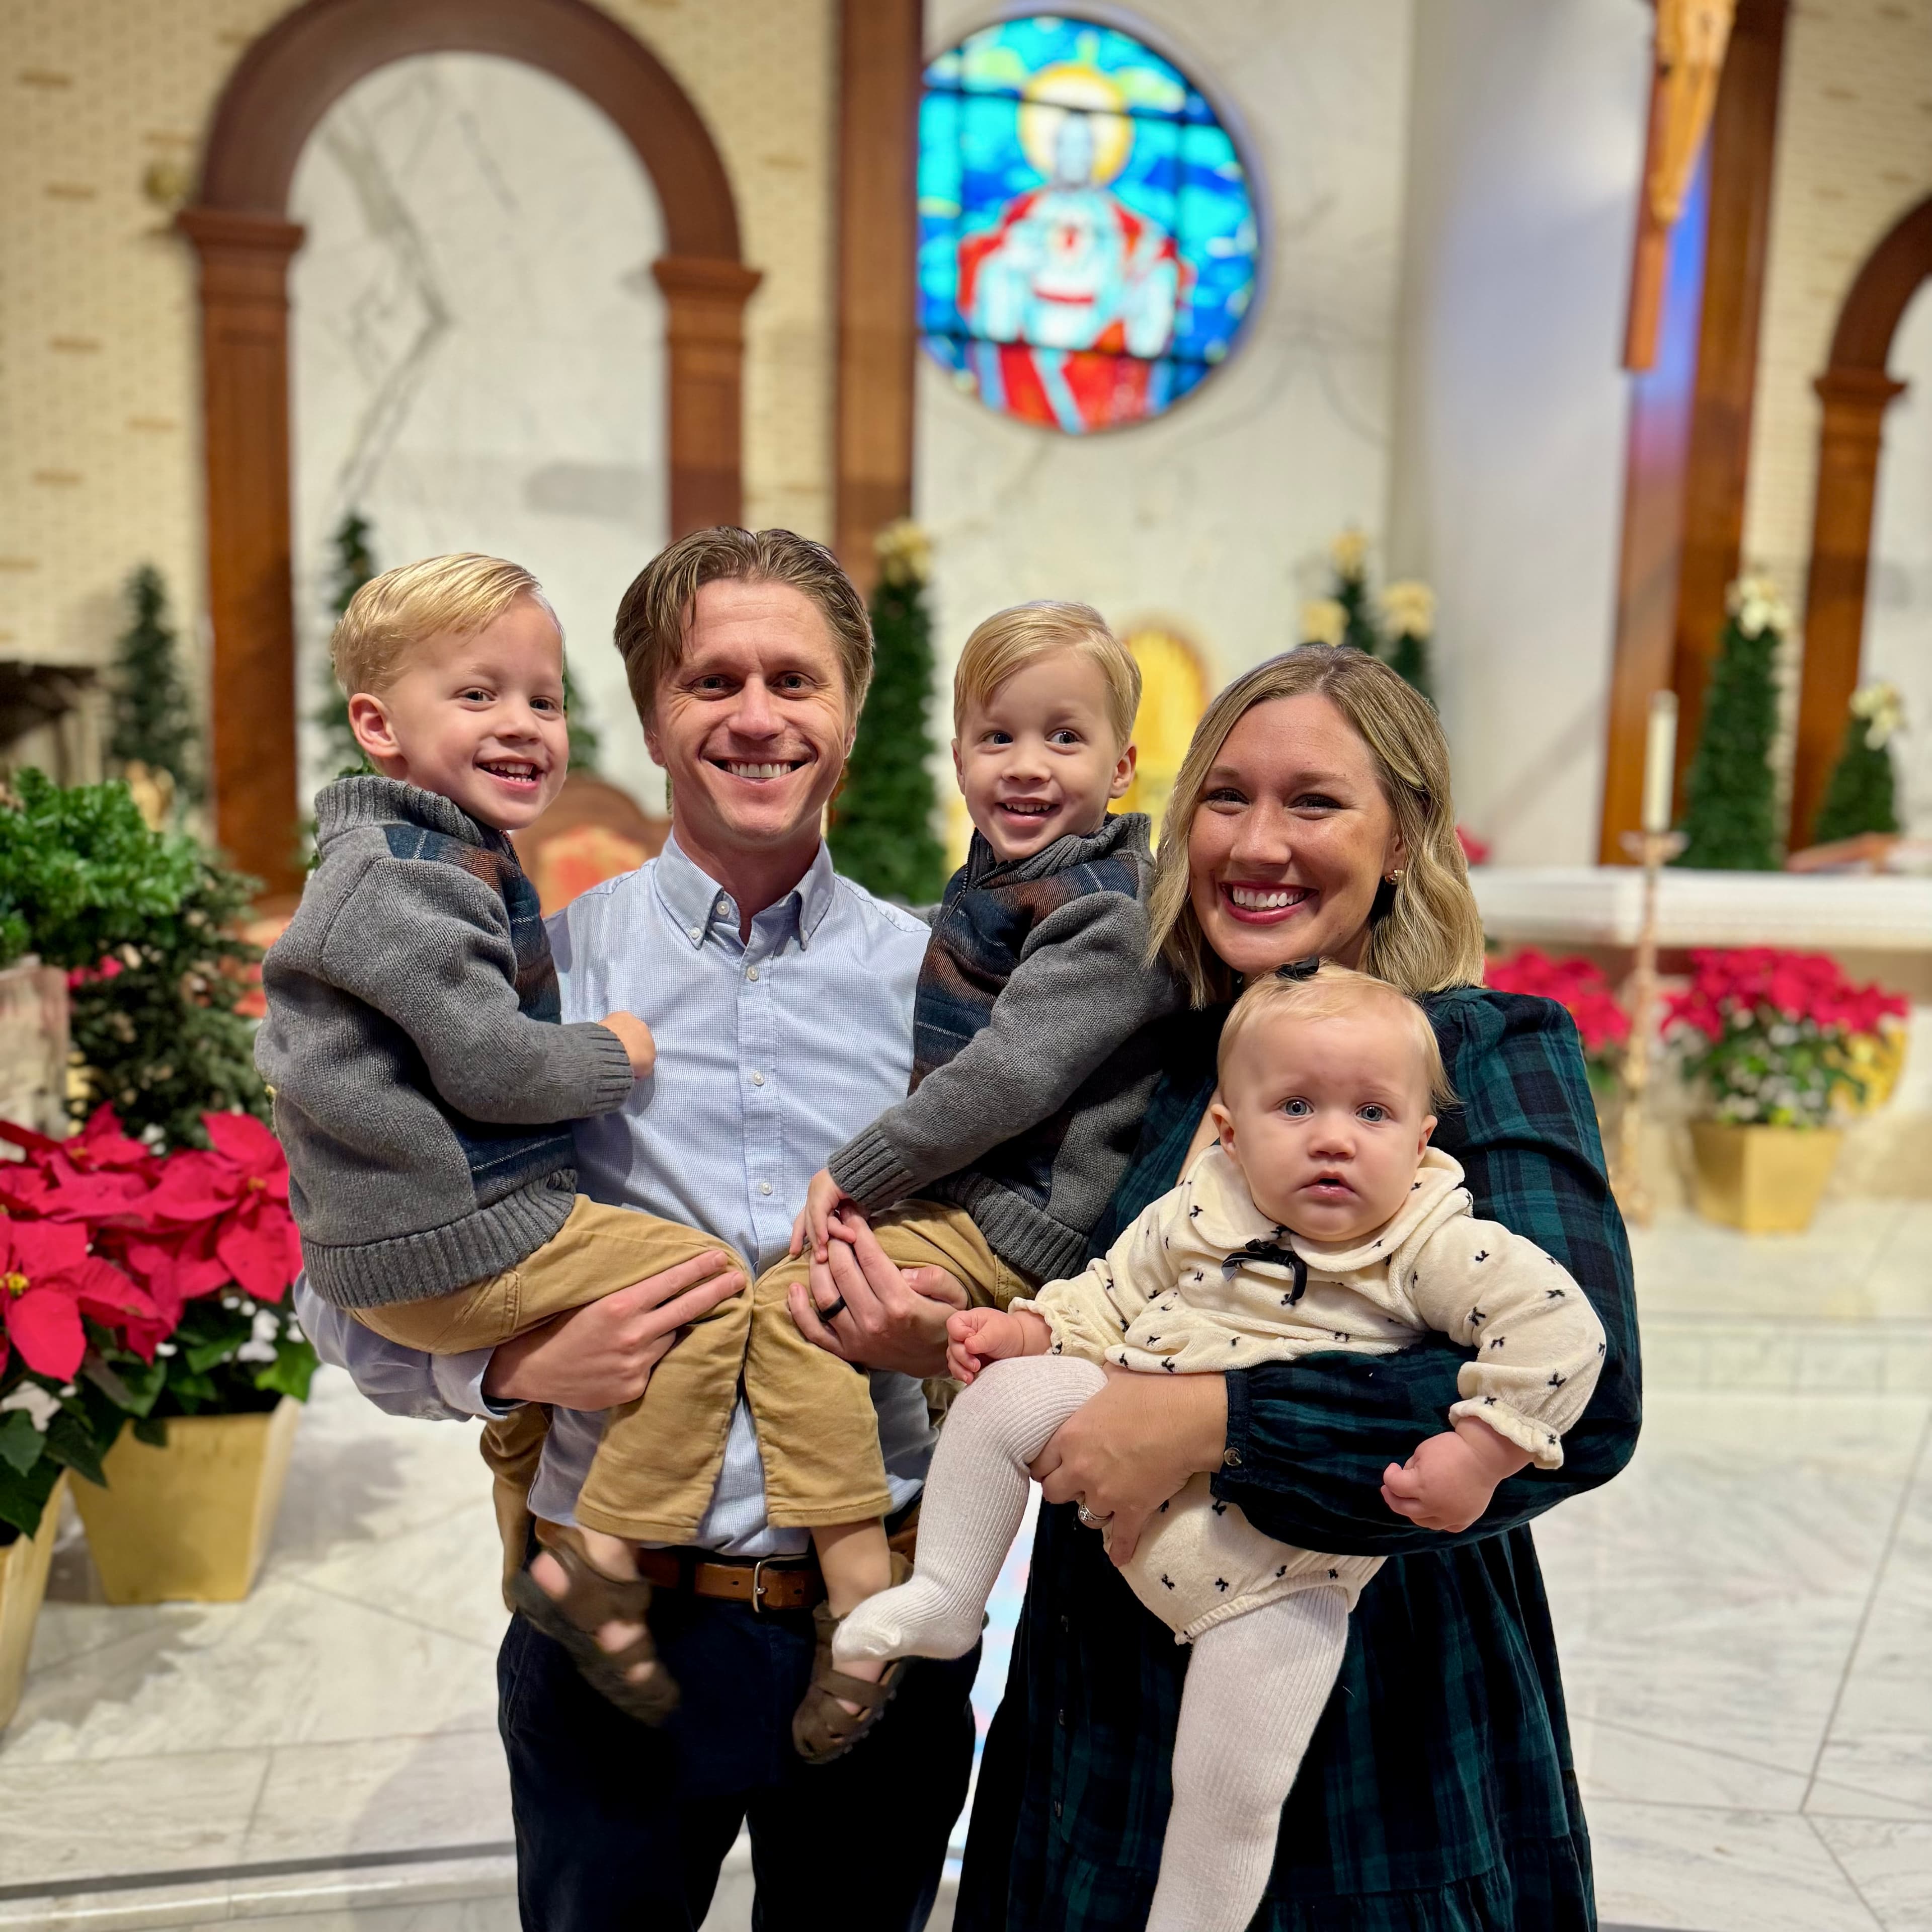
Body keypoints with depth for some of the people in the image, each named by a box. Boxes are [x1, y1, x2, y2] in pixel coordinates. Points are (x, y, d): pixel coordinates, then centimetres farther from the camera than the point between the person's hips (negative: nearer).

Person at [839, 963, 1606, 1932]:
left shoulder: (1430, 1246, -14)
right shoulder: (1194, 1215, -3)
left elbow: (1556, 1323, -20)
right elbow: (1110, 1294, 10)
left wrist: (1477, 1454, -25)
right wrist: (1029, 1329, -5)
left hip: (1280, 1569, -3)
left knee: (1231, 1794, -4)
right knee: (1010, 1393, -12)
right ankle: (945, 1599, 8)